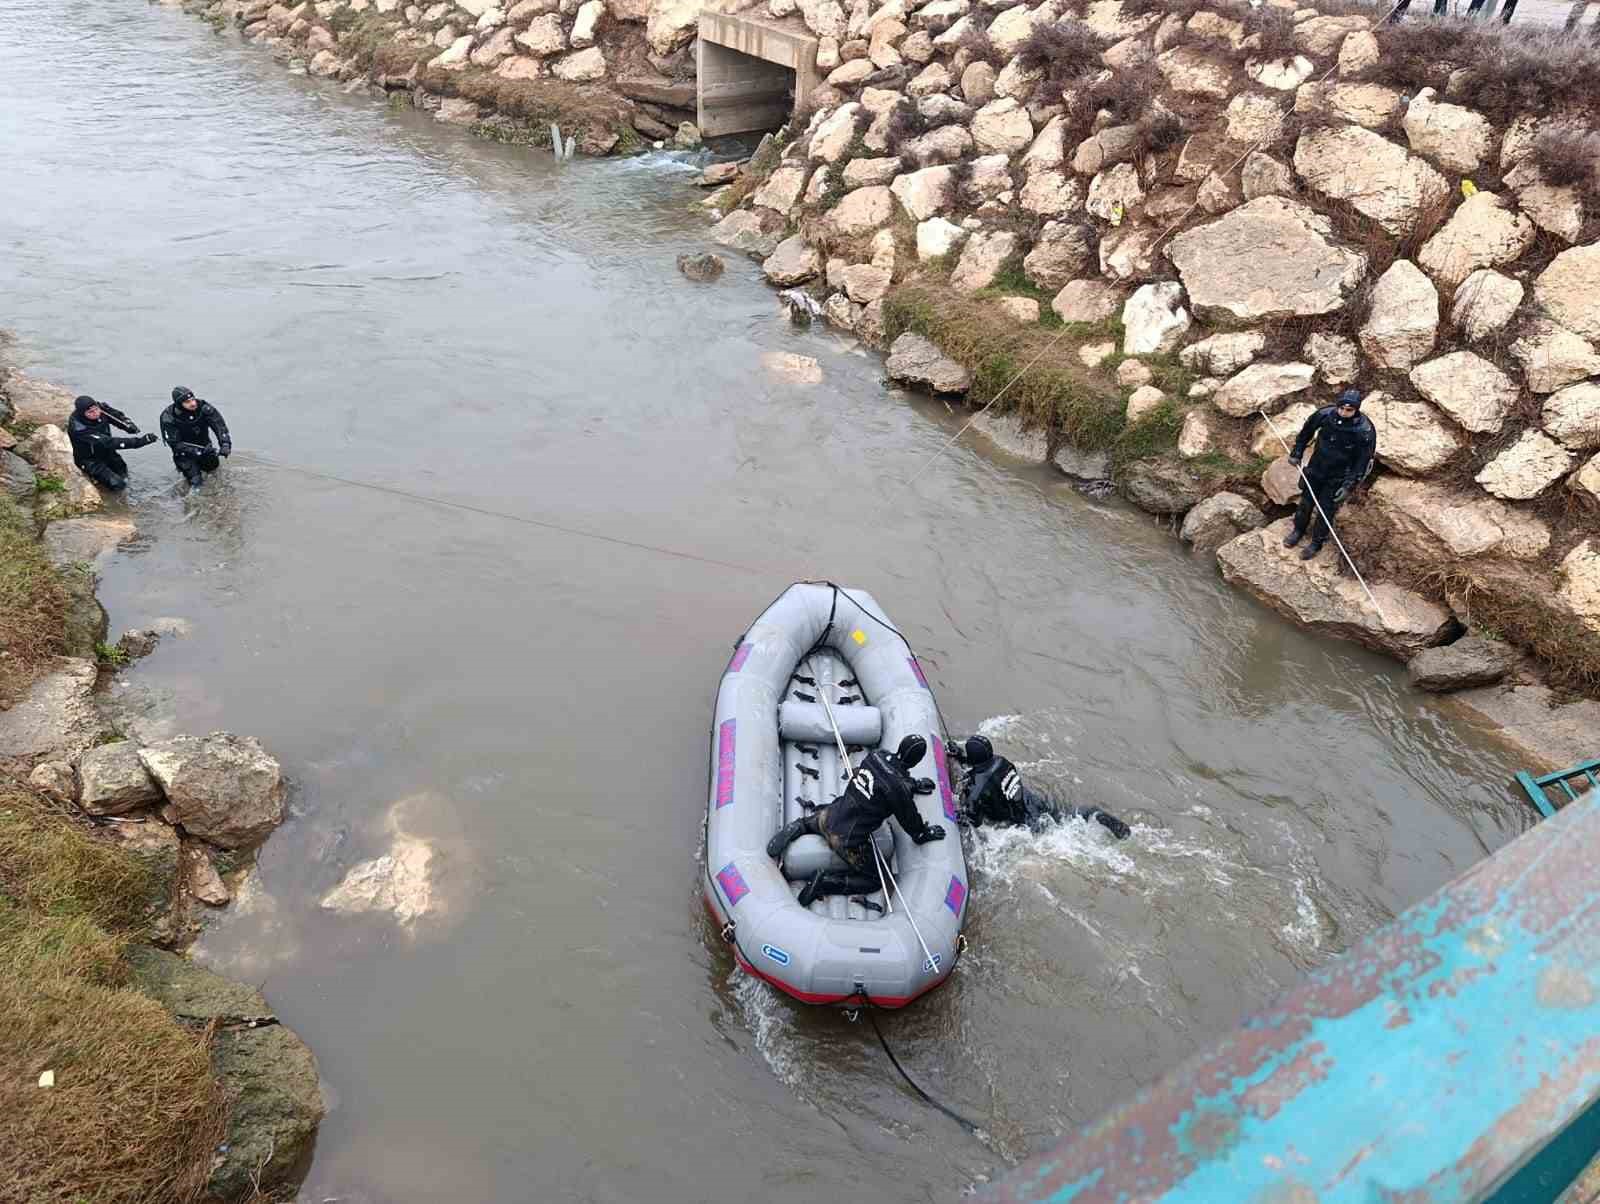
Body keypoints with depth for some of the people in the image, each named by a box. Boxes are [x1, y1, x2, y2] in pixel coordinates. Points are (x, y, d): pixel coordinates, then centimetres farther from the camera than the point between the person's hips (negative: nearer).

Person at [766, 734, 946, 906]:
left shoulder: (877, 755, -6)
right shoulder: (899, 788, -26)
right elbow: (909, 819, -10)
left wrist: (915, 784, 23)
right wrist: (926, 833, 9)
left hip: (832, 816, 7)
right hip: (849, 841, -7)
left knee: (817, 820, 42)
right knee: (874, 880, 17)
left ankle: (798, 827, 11)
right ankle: (826, 881, 2)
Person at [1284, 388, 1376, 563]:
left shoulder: (1365, 431, -28)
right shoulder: (1325, 414, -21)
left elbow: (1363, 461, -16)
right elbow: (1307, 431, 0)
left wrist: (1349, 486, -17)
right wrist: (1296, 454, 5)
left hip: (1338, 477, -3)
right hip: (1316, 468, 3)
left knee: (1326, 509, 8)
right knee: (1306, 501, 20)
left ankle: (1317, 542, 31)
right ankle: (1298, 530, 45)